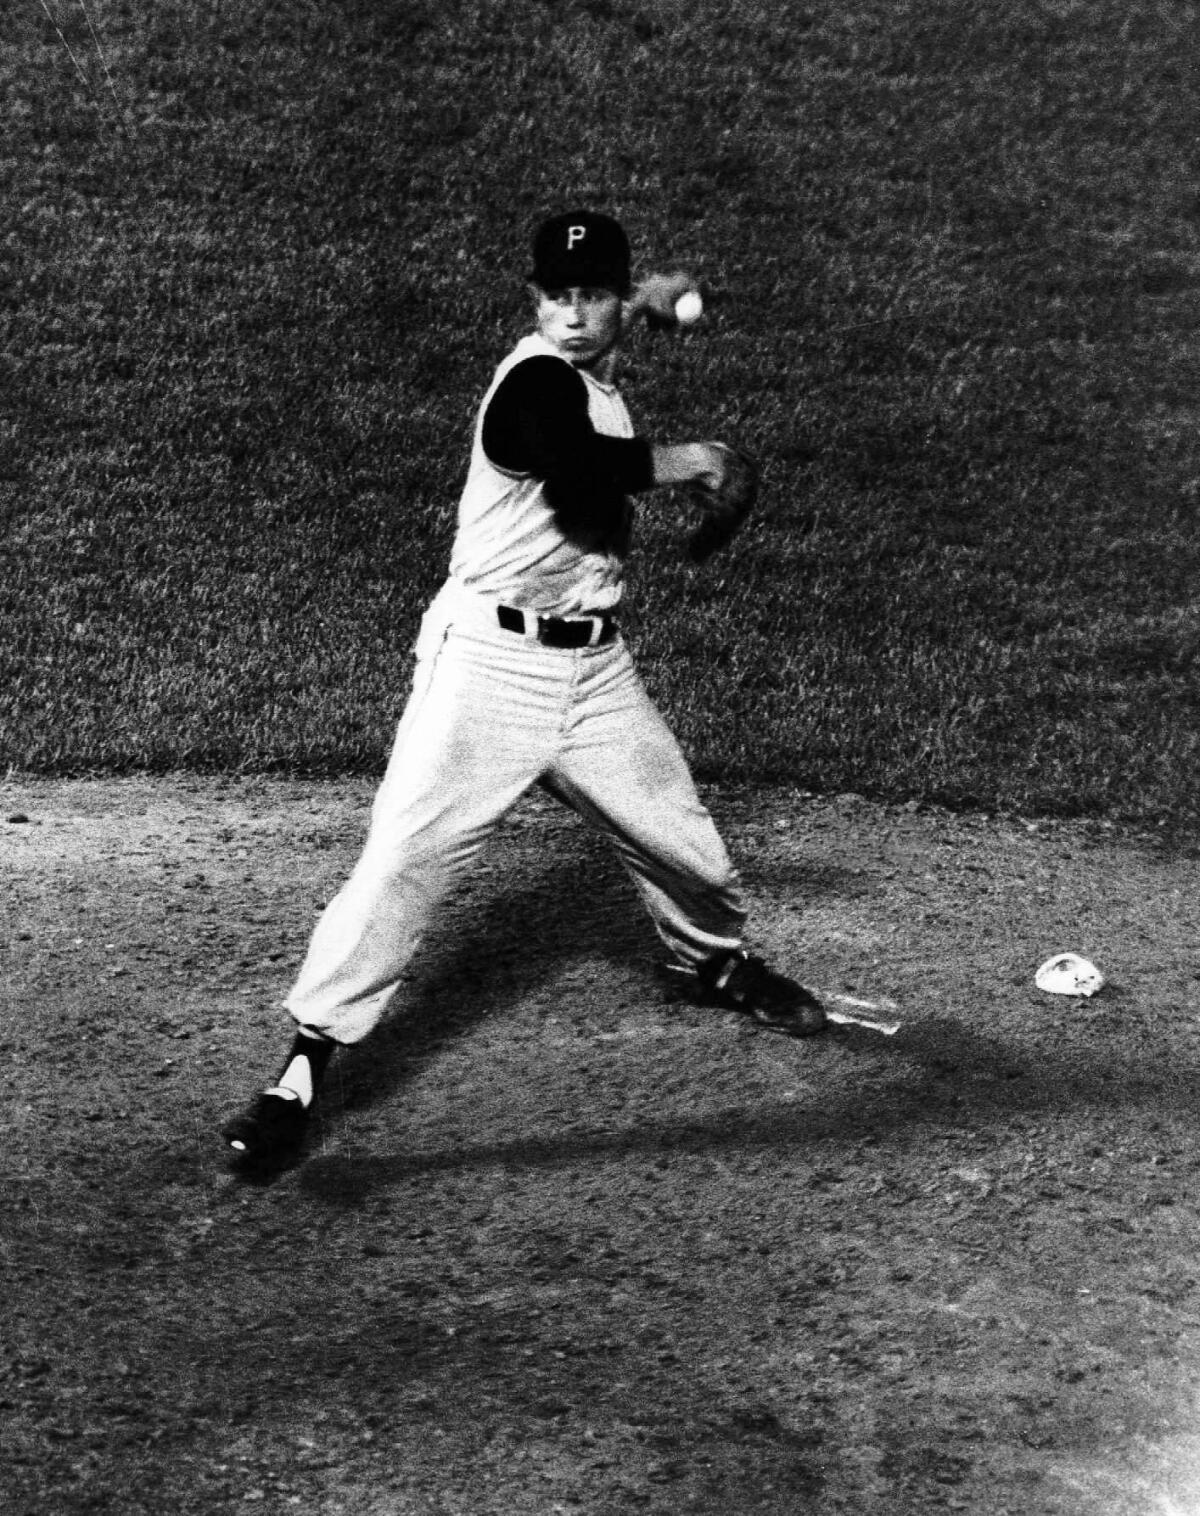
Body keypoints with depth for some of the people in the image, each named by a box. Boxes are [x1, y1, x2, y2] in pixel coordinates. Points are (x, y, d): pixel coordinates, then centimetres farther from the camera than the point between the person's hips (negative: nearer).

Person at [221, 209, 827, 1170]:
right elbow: (577, 464, -37)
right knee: (408, 858, -15)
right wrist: (673, 461, -21)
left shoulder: (594, 371, 11)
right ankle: (307, 1060, -7)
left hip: (595, 667, 8)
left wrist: (638, 305, 23)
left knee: (678, 834, 12)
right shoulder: (536, 380, -16)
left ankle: (717, 962, 43)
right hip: (491, 662, -8)